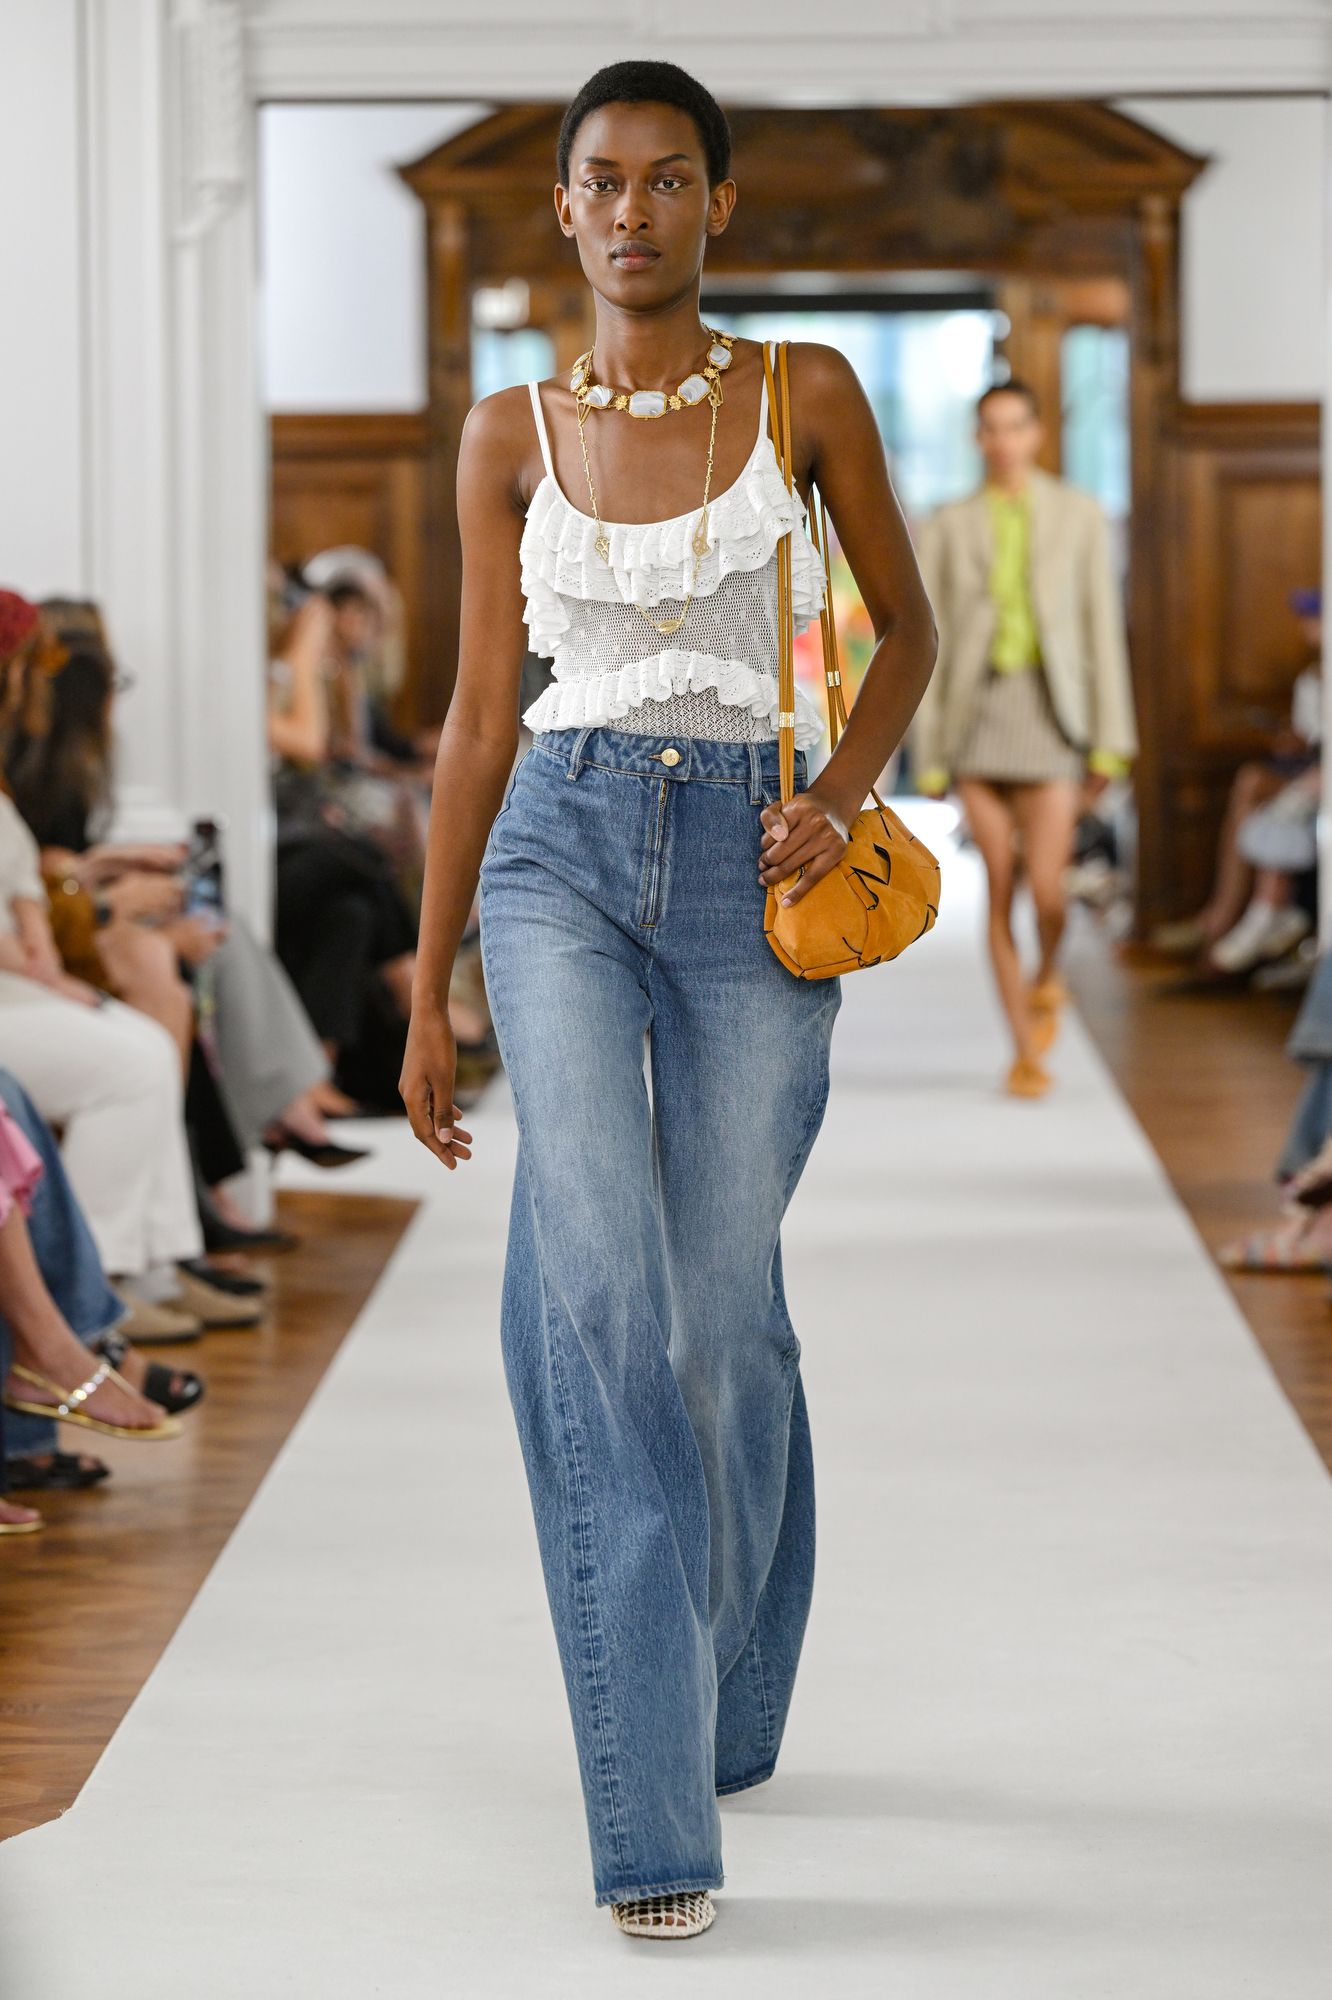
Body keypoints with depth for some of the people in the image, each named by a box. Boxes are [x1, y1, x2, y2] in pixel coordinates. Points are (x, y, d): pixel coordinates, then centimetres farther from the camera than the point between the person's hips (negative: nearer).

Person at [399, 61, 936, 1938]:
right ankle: (655, 1804, -17)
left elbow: (909, 622, 13)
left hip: (745, 868, 0)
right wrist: (427, 993, 9)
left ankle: (729, 1701, 30)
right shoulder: (513, 433, 7)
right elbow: (479, 715, 9)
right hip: (563, 852, 0)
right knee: (593, 1275, -17)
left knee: (724, 1307, 3)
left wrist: (837, 795, -6)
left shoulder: (807, 394, 3)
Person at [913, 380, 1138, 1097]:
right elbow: (930, 642, 6)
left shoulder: (1078, 514, 4)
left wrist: (1110, 740, -2)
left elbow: (1102, 626, 3)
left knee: (1046, 890, -12)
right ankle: (1025, 1052, 9)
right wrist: (928, 755, 1)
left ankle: (1046, 981, 22)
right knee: (1000, 891, 0)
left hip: (1051, 711, -1)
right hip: (976, 710, 1)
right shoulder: (947, 528, 6)